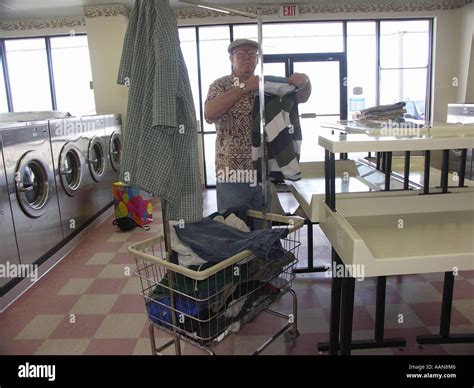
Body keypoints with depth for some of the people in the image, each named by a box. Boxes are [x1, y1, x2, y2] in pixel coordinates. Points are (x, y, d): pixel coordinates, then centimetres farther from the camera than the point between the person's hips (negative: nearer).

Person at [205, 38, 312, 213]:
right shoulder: (221, 85, 0)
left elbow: (301, 98, 11)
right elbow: (209, 114, -19)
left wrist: (304, 81, -13)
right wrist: (245, 87, -22)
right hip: (232, 172, -3)